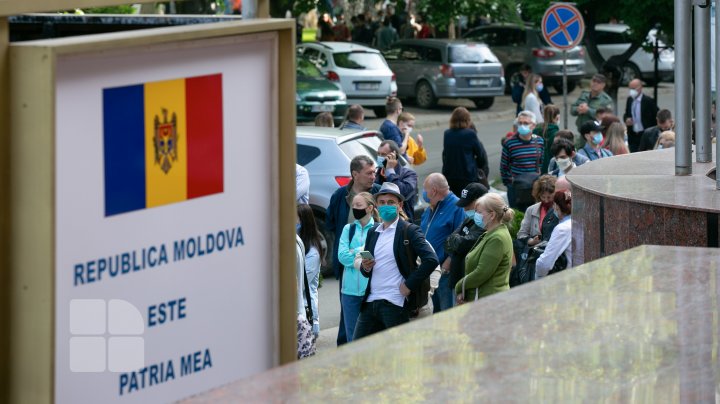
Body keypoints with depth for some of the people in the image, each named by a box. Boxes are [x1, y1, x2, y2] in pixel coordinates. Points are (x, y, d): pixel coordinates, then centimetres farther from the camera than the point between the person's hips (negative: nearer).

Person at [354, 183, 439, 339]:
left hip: (395, 304, -6)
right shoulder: (373, 233, 16)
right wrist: (365, 267, -2)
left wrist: (409, 285, -15)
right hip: (371, 302, 7)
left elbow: (431, 260, -14)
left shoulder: (410, 231, -4)